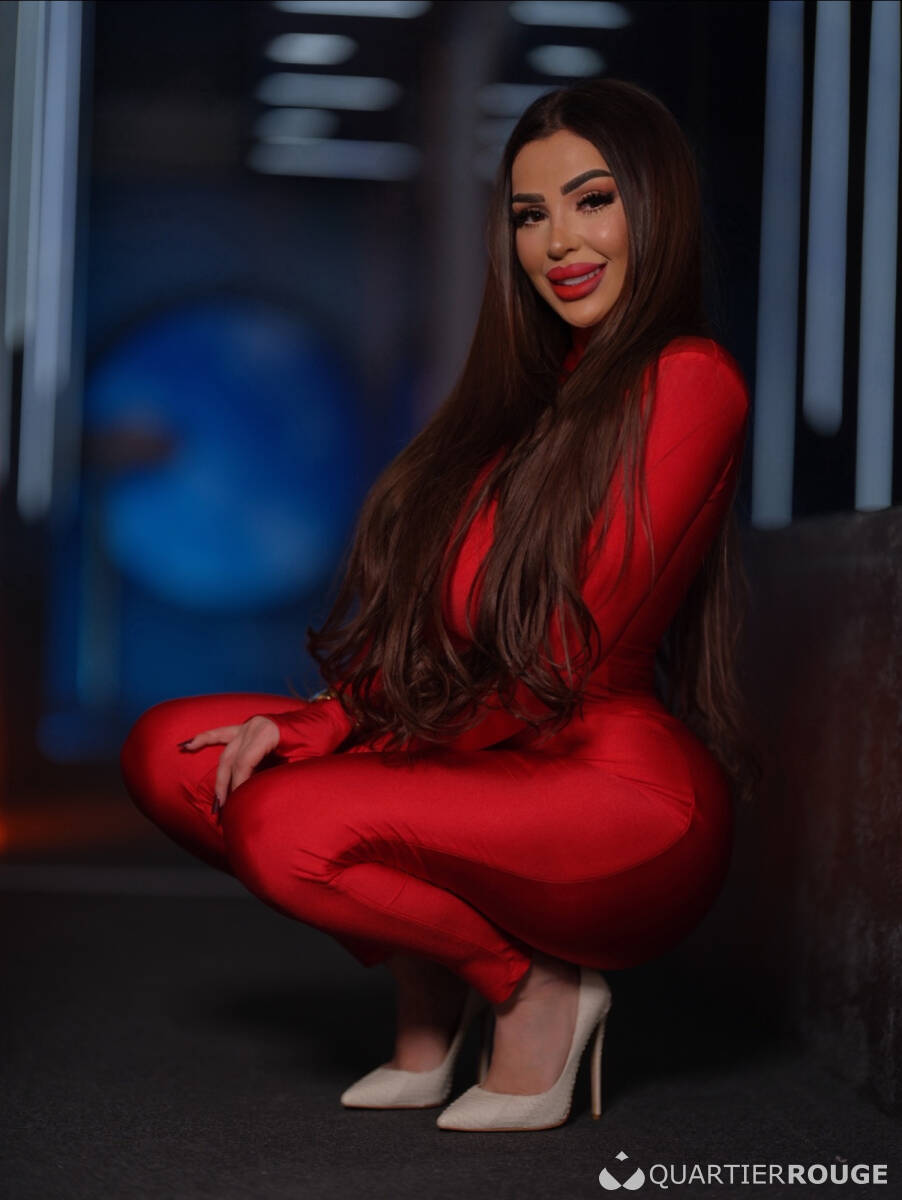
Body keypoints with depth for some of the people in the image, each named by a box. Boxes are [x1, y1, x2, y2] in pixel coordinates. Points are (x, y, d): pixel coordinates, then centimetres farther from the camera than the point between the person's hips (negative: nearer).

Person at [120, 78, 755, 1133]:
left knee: (287, 828, -29)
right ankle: (431, 999, 5)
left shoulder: (687, 378, -9)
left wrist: (335, 732, -9)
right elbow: (435, 631, 12)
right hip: (500, 763, 9)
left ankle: (536, 991, -5)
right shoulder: (536, 391, 17)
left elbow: (573, 665, -14)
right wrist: (321, 726, -6)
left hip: (627, 800, -8)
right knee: (170, 751, -3)